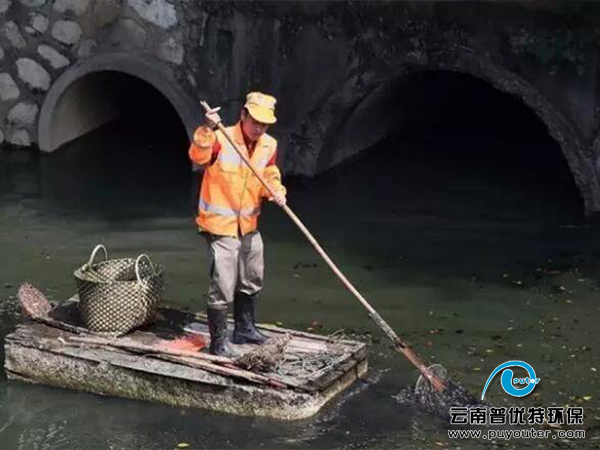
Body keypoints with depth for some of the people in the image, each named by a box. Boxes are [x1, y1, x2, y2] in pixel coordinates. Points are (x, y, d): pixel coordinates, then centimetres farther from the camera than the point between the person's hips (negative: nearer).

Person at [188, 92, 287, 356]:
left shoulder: (269, 145, 1)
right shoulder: (221, 139, -20)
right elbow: (198, 156, -38)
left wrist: (276, 192, -9)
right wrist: (206, 131, -55)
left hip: (249, 225, 8)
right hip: (220, 225, -7)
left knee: (252, 282, 22)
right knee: (222, 287, -9)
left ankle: (244, 329, 41)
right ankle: (219, 341, 5)